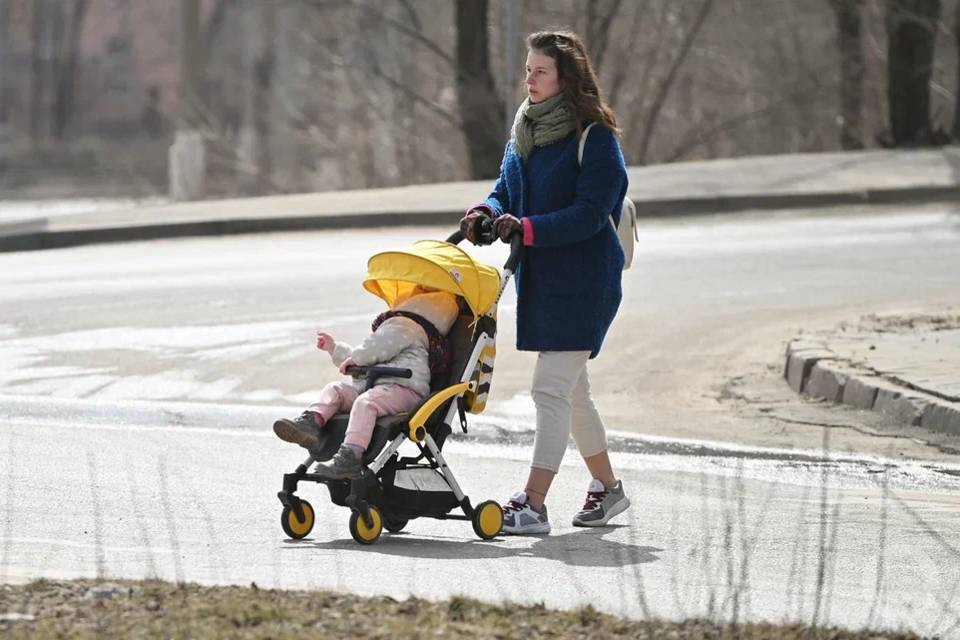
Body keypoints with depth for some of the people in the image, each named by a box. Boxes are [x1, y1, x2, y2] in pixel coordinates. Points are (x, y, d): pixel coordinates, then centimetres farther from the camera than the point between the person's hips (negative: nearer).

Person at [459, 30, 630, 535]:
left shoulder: (595, 139, -13)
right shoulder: (524, 132, 12)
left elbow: (590, 214, -19)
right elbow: (507, 190, 13)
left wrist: (527, 227, -28)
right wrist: (488, 213, -9)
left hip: (581, 282, -9)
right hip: (538, 279, 9)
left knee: (551, 389, -14)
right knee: (571, 390, 17)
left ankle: (532, 505, -18)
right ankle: (607, 487, 32)